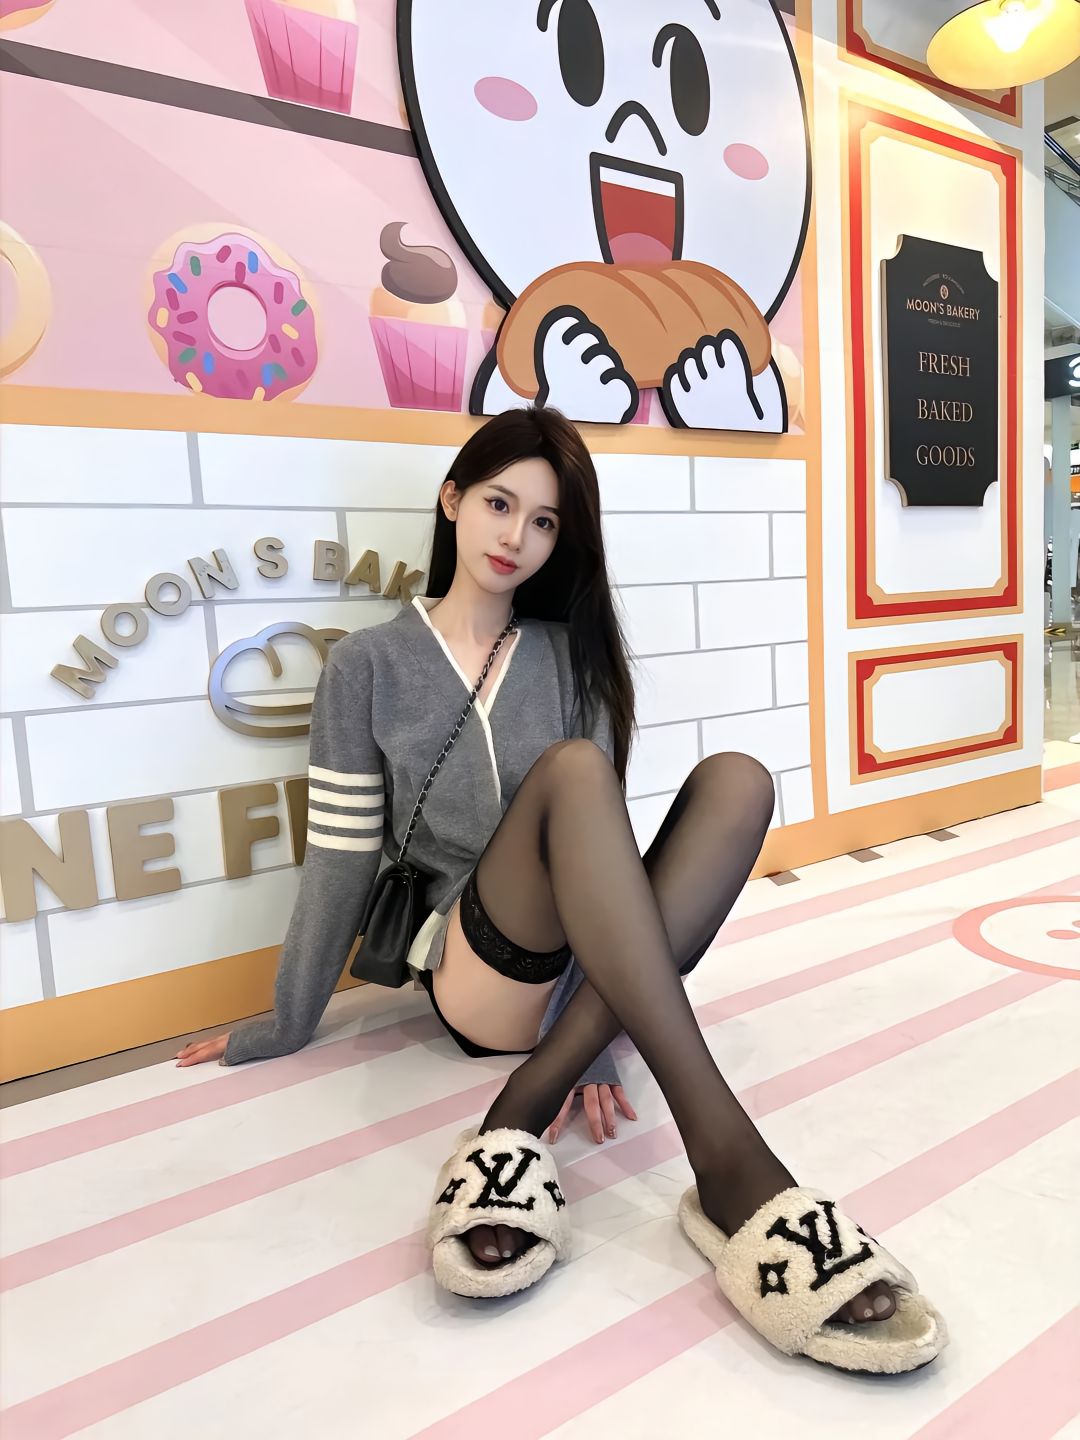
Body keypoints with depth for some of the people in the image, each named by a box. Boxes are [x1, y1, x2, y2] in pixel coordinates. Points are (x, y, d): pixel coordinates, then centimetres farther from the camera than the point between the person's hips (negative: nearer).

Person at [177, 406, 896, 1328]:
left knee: (737, 780, -21)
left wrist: (598, 1039, -7)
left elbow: (597, 836, 2)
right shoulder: (367, 666, 4)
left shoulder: (571, 653, 11)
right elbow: (341, 857, 5)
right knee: (573, 766, -30)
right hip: (480, 972, -3)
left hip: (596, 969, 4)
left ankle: (532, 1104, -28)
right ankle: (723, 1148, -38)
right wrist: (288, 1029, 9)